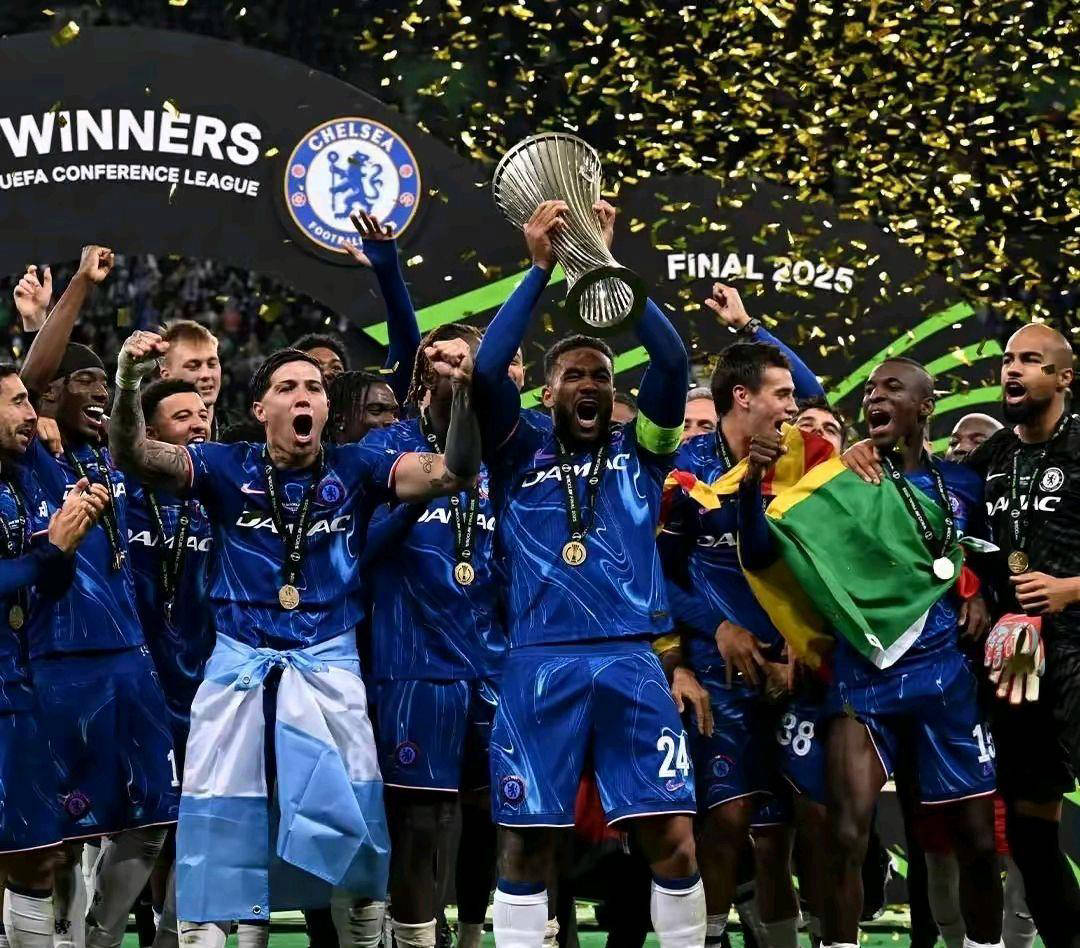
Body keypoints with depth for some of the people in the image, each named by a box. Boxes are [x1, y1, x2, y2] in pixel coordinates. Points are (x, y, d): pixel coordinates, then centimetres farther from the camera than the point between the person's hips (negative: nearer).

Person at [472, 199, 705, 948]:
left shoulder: (638, 450, 13)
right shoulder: (521, 452, 10)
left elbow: (673, 361, 0)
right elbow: (486, 369, -5)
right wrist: (541, 269, -6)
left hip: (631, 662, 1)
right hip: (541, 664, -1)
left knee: (673, 837, -4)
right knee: (525, 841, 3)